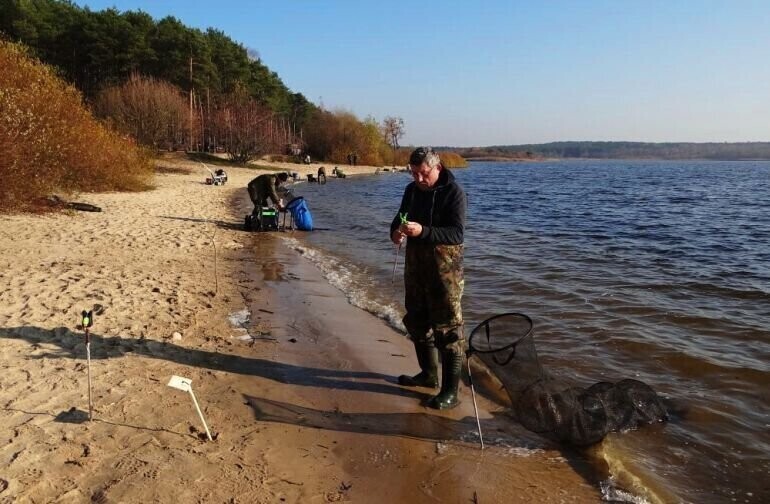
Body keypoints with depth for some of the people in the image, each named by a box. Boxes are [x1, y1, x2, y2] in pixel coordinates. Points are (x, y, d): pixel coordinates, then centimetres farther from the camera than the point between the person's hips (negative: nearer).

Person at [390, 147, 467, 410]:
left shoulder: (453, 192, -13)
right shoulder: (412, 190, 8)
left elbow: (456, 233, -21)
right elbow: (399, 218, 17)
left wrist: (422, 231, -34)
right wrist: (396, 231, -7)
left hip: (444, 265, -7)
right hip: (415, 262, 8)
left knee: (447, 326, -6)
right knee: (417, 321, 17)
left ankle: (450, 391, 0)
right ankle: (429, 373, 34)